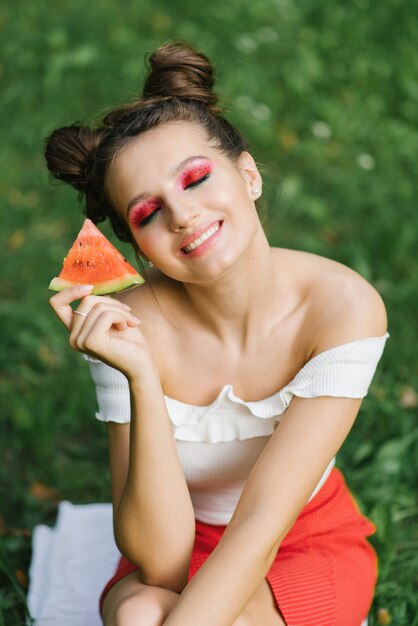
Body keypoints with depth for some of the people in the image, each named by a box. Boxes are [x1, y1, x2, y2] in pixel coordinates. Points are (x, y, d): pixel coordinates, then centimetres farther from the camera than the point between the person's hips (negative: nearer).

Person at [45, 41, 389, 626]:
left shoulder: (343, 306, -24)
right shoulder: (131, 327, -21)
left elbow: (263, 521, -26)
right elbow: (160, 559, -24)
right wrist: (141, 378, -35)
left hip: (310, 548, -1)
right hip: (186, 548, 1)